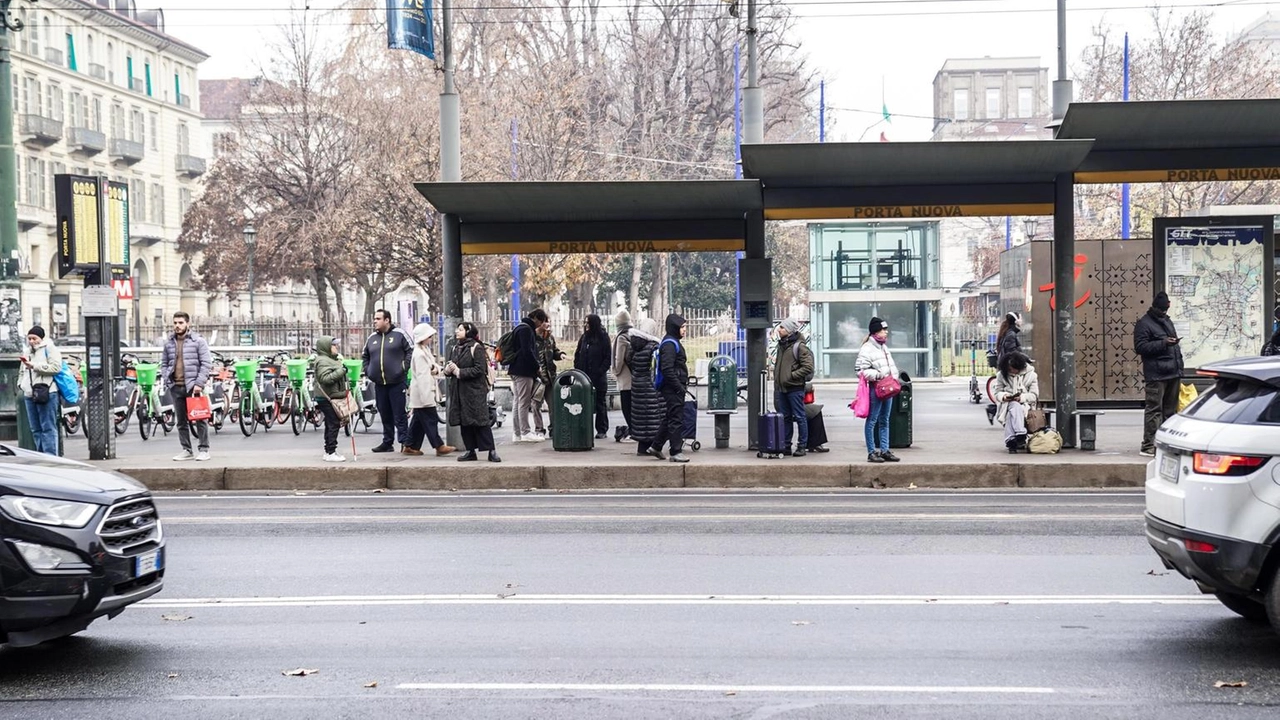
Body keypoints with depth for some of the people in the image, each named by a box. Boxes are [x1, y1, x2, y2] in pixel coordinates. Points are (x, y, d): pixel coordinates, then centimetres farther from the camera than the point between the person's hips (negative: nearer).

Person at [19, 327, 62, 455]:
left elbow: (56, 367, -13)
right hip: (30, 395, 8)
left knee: (48, 428, -9)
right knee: (35, 429, 8)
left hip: (46, 393, -8)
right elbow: (22, 372, 36)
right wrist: (21, 384, 16)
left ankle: (50, 455, -12)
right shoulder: (28, 353, 26)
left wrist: (34, 366, -14)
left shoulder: (49, 348, 3)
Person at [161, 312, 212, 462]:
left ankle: (203, 449, 3)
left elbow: (206, 363, -6)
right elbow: (164, 363, 20)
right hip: (176, 387, 5)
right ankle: (186, 450, 17)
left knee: (200, 419, -3)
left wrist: (199, 383, -14)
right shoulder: (169, 343, 12)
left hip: (193, 386, -5)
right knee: (181, 421, 9)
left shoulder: (198, 341, -3)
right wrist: (167, 376, 1)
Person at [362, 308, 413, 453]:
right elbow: (365, 356, 24)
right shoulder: (372, 338, 13)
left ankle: (405, 442, -2)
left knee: (399, 415, -4)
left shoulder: (399, 334, -3)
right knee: (385, 415, 10)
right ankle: (387, 442, 17)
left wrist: (404, 368, -9)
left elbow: (411, 351, -3)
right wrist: (367, 371, 11)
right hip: (379, 383, 5)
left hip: (397, 382, -5)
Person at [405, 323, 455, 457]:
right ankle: (439, 446, -6)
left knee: (419, 420, 12)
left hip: (426, 393, 10)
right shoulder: (419, 353, -17)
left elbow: (433, 366, 23)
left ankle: (411, 446, 16)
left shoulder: (426, 350, 15)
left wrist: (437, 369, -2)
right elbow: (421, 375, -21)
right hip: (423, 392, -10)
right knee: (430, 418, -7)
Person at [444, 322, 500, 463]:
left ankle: (492, 451, -5)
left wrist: (460, 372, -16)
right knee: (464, 422, 7)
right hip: (459, 392, 7)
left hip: (475, 391, -7)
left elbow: (479, 369, -16)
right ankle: (470, 451, 15)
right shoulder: (456, 348, 15)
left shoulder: (476, 348, -7)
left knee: (480, 421, -8)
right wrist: (448, 370, -1)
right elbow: (451, 367, 22)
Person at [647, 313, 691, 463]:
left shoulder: (674, 343, 18)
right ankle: (676, 452, -3)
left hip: (675, 388, 11)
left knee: (670, 418, 16)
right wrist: (680, 387, -21)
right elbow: (667, 369, -22)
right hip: (672, 389, -11)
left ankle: (656, 446, 24)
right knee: (676, 419, -7)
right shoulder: (669, 344, -15)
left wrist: (683, 385, 17)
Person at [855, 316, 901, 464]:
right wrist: (879, 375, -20)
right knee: (872, 421, -4)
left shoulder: (884, 347, 17)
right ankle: (872, 452, -1)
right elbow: (861, 370, -17)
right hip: (875, 389, -9)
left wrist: (894, 377, 9)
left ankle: (884, 451, 18)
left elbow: (892, 367, 26)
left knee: (884, 421, 13)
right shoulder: (867, 349, -11)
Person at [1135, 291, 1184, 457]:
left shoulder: (1167, 321, 21)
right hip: (1156, 376, -8)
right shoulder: (1144, 324, -5)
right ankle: (1148, 445, -8)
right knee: (1154, 410, -9)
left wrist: (1179, 371, 23)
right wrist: (1163, 343, -21)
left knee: (1170, 410, 10)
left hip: (1173, 374, 8)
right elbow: (1140, 347, -14)